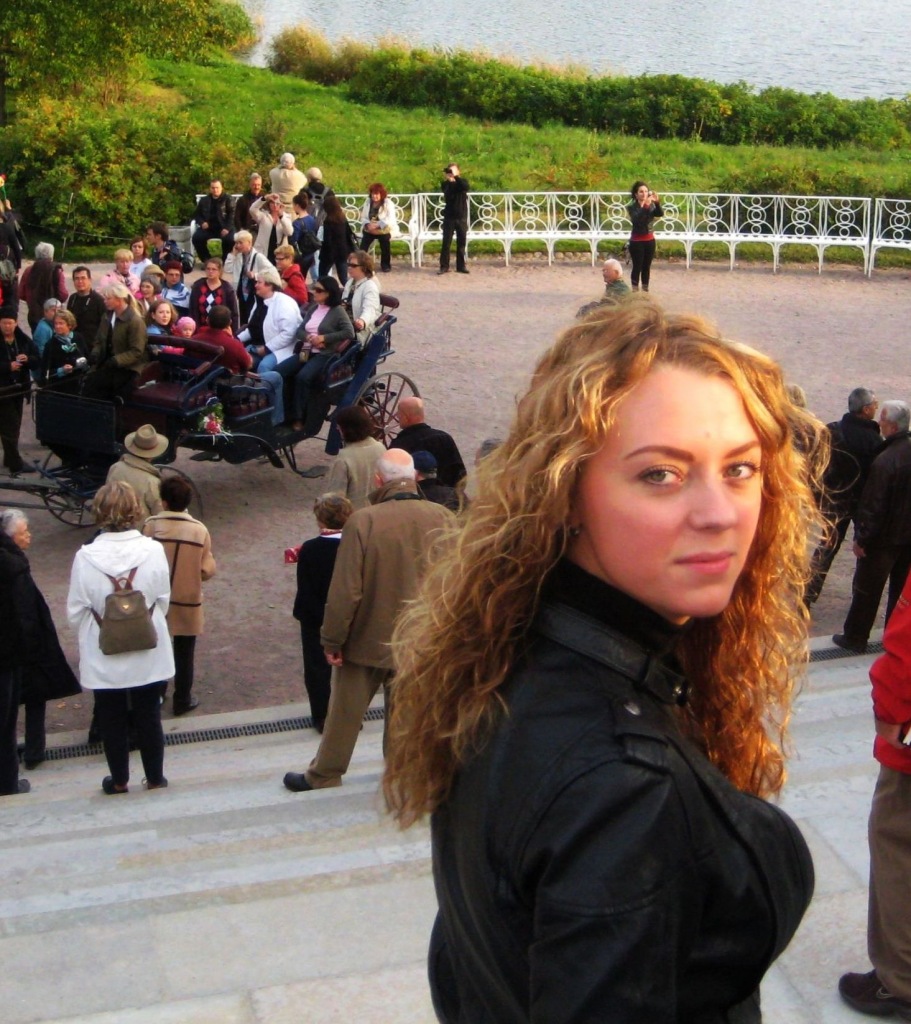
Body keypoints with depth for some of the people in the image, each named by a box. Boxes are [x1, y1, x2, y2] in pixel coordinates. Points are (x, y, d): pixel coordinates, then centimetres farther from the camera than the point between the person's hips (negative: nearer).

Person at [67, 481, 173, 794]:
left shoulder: (86, 557, -18)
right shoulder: (153, 551, -16)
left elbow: (76, 612, -10)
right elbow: (163, 600, -4)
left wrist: (89, 637, 11)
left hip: (104, 656, -1)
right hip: (147, 654, 1)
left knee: (112, 719, 16)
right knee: (149, 716, 17)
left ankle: (119, 780, 28)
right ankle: (155, 777, 28)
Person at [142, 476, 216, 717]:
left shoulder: (151, 526, -17)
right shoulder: (199, 530, -15)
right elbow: (208, 570, -10)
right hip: (188, 601, -1)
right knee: (184, 654, 14)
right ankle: (182, 700, 22)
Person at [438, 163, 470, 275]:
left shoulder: (462, 182, 6)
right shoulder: (446, 184, 5)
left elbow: (465, 187, -19)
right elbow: (446, 192, -16)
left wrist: (455, 176, -26)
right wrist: (447, 179, -27)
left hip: (462, 217, 1)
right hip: (449, 217, -1)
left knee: (461, 242, 4)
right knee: (446, 242, -4)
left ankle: (461, 266, 10)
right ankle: (444, 266, -2)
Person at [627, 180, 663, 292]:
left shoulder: (651, 205, 2)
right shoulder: (631, 207, -10)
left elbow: (660, 214, -16)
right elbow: (636, 219, -28)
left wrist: (657, 202, -34)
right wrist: (645, 206, -40)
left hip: (649, 240, 4)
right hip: (637, 241, -4)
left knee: (646, 267, 11)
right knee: (637, 267, -2)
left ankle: (645, 290, 20)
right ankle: (635, 291, 5)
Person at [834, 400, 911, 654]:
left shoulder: (885, 460, -24)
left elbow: (873, 504, -21)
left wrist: (862, 538, -13)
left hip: (885, 538, -7)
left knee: (867, 590, 6)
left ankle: (855, 638, 15)